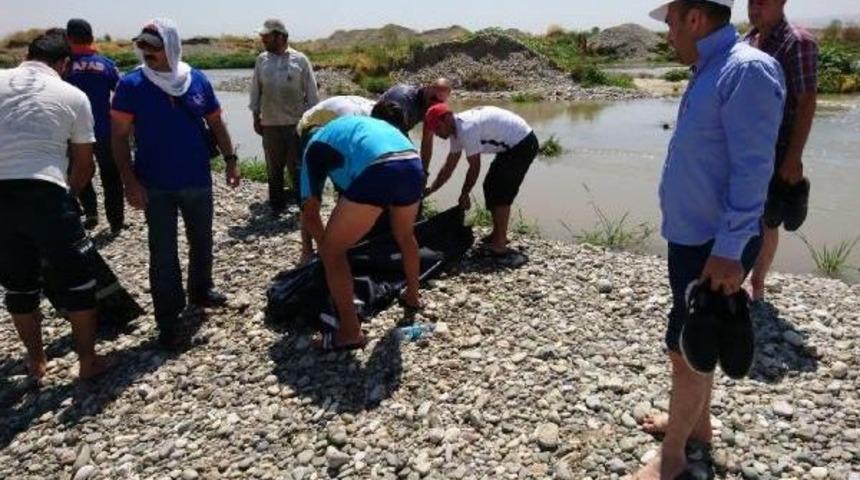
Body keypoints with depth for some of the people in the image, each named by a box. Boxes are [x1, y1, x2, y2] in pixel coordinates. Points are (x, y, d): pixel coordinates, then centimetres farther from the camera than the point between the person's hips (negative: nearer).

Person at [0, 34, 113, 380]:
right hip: (44, 192, -3)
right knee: (76, 280, 11)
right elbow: (84, 164, 8)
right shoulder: (73, 95, 6)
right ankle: (88, 360, 19)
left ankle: (36, 360, 30)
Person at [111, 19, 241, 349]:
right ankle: (168, 322, 12)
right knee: (163, 254, 2)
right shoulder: (131, 85, -7)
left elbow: (215, 123, 11)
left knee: (202, 242, 18)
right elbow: (119, 136, -7)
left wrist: (230, 159, 4)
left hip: (198, 181, 3)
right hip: (156, 186, -3)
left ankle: (201, 291, 41)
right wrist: (129, 180, -14)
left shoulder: (198, 80, 1)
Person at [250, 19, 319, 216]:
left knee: (298, 167, 2)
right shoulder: (262, 60, 7)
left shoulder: (300, 59, -2)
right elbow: (255, 90, 12)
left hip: (296, 123, -3)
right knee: (274, 168, 9)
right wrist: (256, 116, 9)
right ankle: (277, 204, 20)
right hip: (270, 124, 3)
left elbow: (311, 91, 1)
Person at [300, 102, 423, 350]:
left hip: (375, 172, -6)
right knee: (404, 235, 34)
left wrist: (325, 245, 38)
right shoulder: (364, 123, 42)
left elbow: (309, 213, 22)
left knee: (332, 251, 11)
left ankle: (350, 332, 13)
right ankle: (412, 295, 52)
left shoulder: (315, 145, 26)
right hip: (414, 166, 6)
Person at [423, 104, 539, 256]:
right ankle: (498, 235, 23)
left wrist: (464, 194, -6)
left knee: (501, 193, -10)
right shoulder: (457, 129, 5)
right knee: (491, 187, 13)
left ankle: (500, 244, -3)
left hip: (523, 144, -10)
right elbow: (449, 166, 12)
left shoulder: (466, 129, -26)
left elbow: (475, 167, -18)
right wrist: (430, 190, 12)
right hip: (513, 144, 10)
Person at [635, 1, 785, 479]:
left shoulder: (747, 70, -20)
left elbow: (752, 170, -24)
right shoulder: (710, 70, 10)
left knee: (686, 351, 2)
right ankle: (696, 422, 40)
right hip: (691, 235, 9)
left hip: (715, 245, -9)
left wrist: (728, 250, -24)